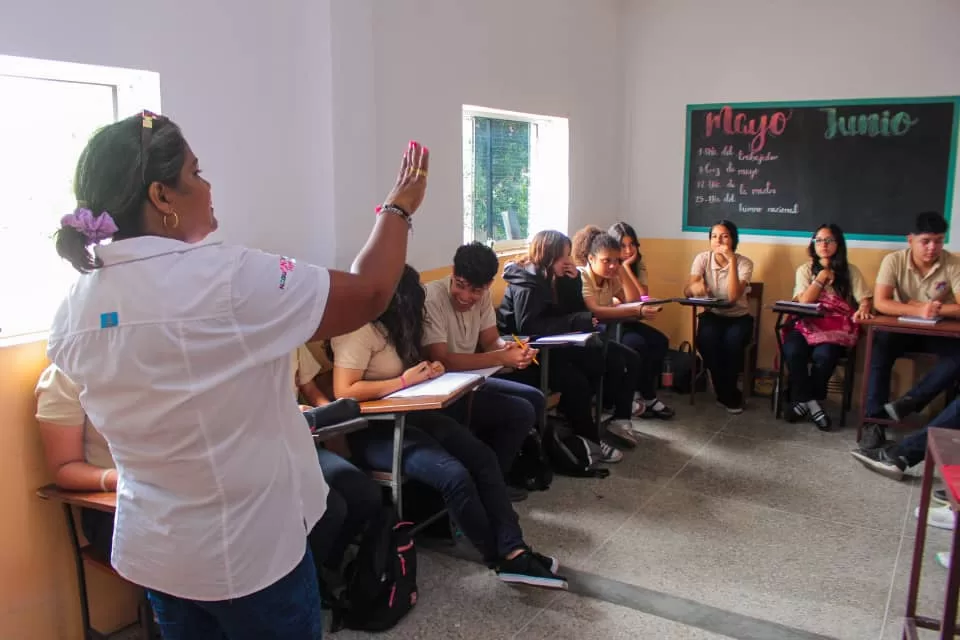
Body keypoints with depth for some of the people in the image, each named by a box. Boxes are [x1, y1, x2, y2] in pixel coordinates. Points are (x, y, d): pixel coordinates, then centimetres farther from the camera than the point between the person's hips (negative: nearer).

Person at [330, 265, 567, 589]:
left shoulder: (391, 324, 11)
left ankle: (514, 551, -15)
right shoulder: (360, 330, -17)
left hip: (409, 415, 9)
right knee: (454, 475, -26)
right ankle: (501, 558, -6)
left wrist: (425, 369, -1)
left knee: (483, 457, -12)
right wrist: (403, 381, -20)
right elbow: (344, 392, -25)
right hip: (373, 430, -9)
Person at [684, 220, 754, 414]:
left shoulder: (744, 263, -11)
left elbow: (733, 297, -27)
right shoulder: (703, 258, -5)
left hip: (738, 317, -1)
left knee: (732, 340, -35)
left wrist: (731, 261, -27)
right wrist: (695, 286, -42)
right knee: (706, 339, -33)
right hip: (713, 314, 1)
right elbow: (687, 291, -17)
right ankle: (730, 395, -14)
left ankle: (726, 393, -11)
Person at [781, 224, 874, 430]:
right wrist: (823, 276, -6)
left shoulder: (850, 271, 10)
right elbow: (804, 302, -3)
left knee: (823, 355, -33)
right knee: (792, 351, -32)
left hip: (837, 328, -1)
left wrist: (863, 308, -23)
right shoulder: (805, 269, 10)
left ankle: (804, 401, -8)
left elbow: (865, 298, 0)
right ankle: (811, 404, -13)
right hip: (808, 324, 1)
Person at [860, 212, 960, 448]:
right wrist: (918, 311, -34)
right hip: (902, 328, 0)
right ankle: (874, 420, -25)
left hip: (939, 332, 0)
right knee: (879, 349, -29)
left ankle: (909, 403, -22)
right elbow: (880, 303, -22)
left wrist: (936, 310, -33)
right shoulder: (894, 260, -12)